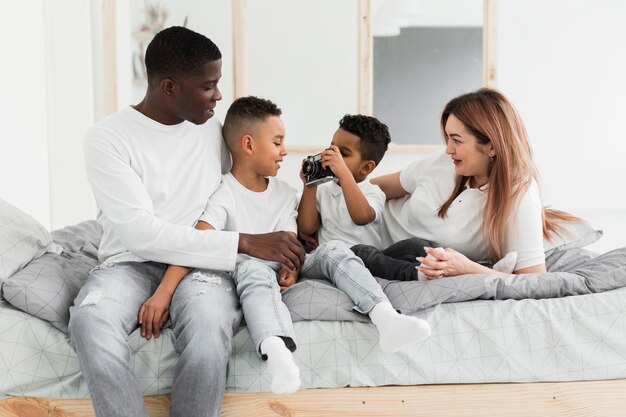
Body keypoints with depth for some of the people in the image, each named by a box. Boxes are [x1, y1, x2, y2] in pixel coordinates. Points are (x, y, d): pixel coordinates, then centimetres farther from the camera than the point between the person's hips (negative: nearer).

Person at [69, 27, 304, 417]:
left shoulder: (213, 130, 8)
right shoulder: (108, 138, -7)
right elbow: (140, 232, -18)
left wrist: (282, 257, -1)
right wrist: (245, 243, -22)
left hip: (203, 264, 2)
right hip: (132, 264, -2)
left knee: (209, 327, -33)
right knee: (90, 320, -36)